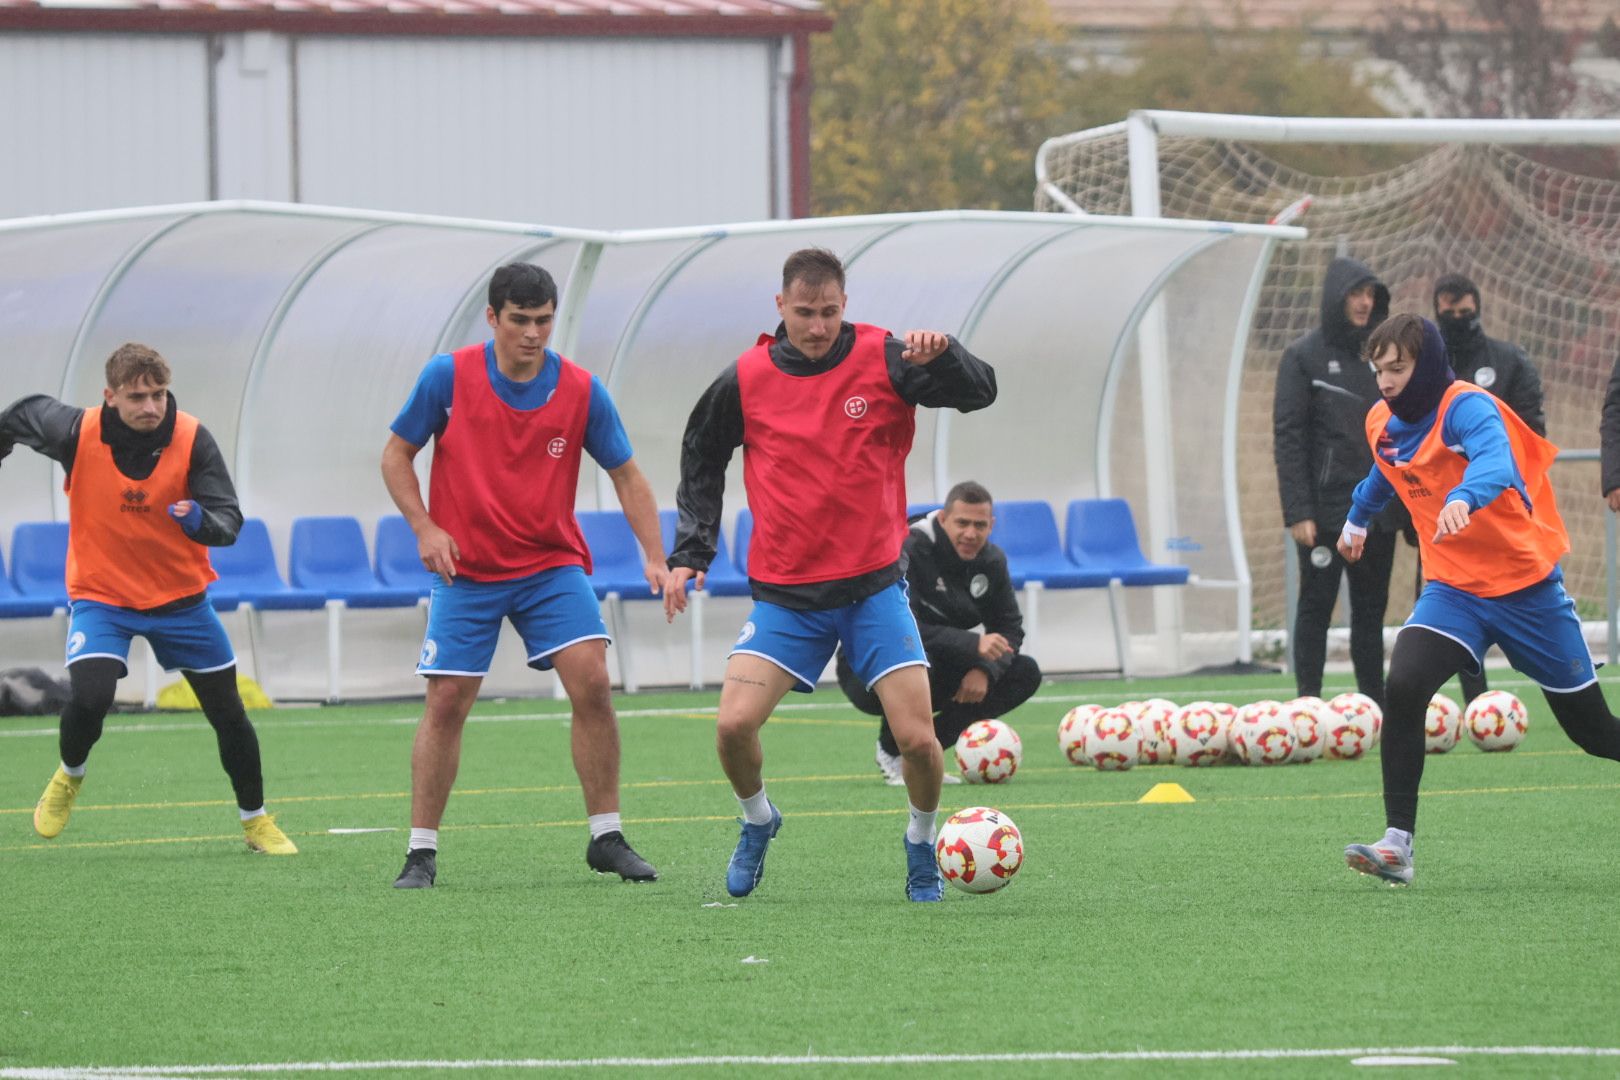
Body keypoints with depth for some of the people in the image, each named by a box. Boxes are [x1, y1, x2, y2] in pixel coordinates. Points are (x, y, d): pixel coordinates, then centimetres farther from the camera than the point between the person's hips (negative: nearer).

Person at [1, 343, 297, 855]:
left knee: (228, 712, 5)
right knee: (89, 697, -23)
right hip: (101, 595, -1)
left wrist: (199, 520, -40)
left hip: (180, 596, 1)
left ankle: (256, 821, 24)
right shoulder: (77, 432, -17)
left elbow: (229, 520, -19)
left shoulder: (193, 440, -17)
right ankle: (69, 777, 11)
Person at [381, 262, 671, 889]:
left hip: (552, 564, 1)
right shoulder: (448, 378, -8)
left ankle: (606, 838, -4)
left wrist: (655, 556, -8)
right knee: (446, 703, -5)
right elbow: (396, 455, 3)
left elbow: (626, 475, 3)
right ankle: (421, 853, 6)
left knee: (591, 680, -15)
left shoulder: (581, 390, -5)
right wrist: (424, 527, -11)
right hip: (465, 571, -1)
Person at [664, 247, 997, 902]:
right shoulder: (744, 381, -2)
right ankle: (757, 822, 17)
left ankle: (921, 844, 18)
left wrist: (943, 356, -33)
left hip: (874, 586, -1)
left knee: (917, 737, -11)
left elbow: (980, 392, -13)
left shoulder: (883, 359, -7)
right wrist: (690, 551, 7)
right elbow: (702, 459, 13)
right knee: (734, 725, -15)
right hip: (784, 594, 1)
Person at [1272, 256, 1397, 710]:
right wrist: (1297, 511, -14)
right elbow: (1288, 437, -7)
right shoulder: (1304, 357, -3)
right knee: (1316, 606, -2)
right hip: (1326, 510, -4)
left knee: (1371, 609, 8)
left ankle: (1375, 703, 11)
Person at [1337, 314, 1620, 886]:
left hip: (1527, 588, -5)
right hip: (1454, 591, 5)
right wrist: (1357, 517, 44)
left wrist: (1464, 498, -63)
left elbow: (1494, 459, -42)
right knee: (1404, 687, -22)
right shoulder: (1384, 424, 2)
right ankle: (1397, 843, -23)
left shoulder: (1466, 407, -20)